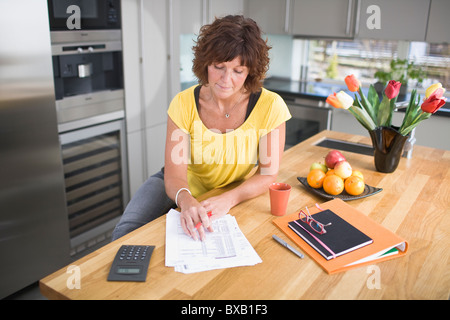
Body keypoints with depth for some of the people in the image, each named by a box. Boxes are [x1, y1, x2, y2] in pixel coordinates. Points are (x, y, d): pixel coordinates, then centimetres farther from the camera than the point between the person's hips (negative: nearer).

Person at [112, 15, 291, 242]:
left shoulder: (270, 107, -20)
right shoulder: (184, 103, -18)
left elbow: (268, 174, -15)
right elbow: (174, 173, -22)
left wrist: (228, 199, -33)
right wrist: (185, 200, -46)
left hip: (237, 199, 0)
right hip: (185, 189, 1)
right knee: (126, 232, -19)